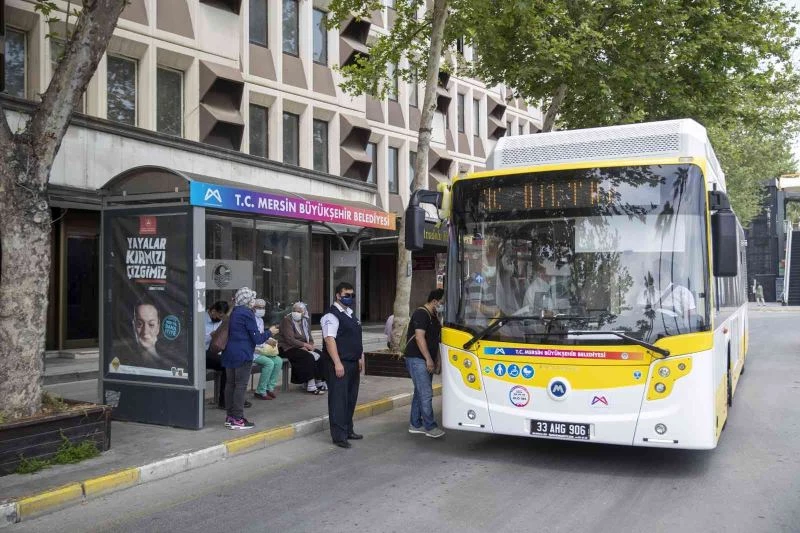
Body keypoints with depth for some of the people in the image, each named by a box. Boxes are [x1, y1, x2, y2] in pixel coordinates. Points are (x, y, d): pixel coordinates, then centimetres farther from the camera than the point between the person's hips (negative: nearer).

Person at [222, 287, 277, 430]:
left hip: (230, 353, 9)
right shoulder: (247, 313, -12)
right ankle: (238, 419, -3)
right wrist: (269, 332, 4)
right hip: (243, 355, -9)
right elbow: (257, 338, -14)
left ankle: (230, 417, 16)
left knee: (230, 384, 11)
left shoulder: (234, 312, 14)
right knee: (241, 386, -4)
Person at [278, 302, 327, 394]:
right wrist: (304, 345, -22)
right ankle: (310, 386, -28)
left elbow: (309, 337, 12)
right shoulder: (287, 320, -11)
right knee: (308, 357, -29)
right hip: (288, 348, -7)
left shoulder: (305, 321, 12)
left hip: (301, 347, 7)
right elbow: (290, 339, -19)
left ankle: (319, 382, -5)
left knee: (320, 355, -12)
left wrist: (310, 345, -10)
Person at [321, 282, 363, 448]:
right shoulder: (332, 316, -12)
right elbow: (329, 340, -20)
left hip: (353, 364, 9)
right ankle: (339, 436, -1)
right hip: (340, 364, -9)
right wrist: (337, 363, -25)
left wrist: (359, 358, 20)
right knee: (338, 399, -5)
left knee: (351, 398, 15)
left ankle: (348, 430, 26)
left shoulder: (350, 314, 17)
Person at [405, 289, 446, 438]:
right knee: (426, 394, -10)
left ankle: (415, 425, 19)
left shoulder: (434, 316, 16)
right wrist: (429, 359, -22)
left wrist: (434, 359, 15)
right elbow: (419, 337, -21)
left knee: (420, 392, 13)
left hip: (426, 360, 10)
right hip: (417, 359, -10)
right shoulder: (421, 314, -14)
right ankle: (430, 427, -7)